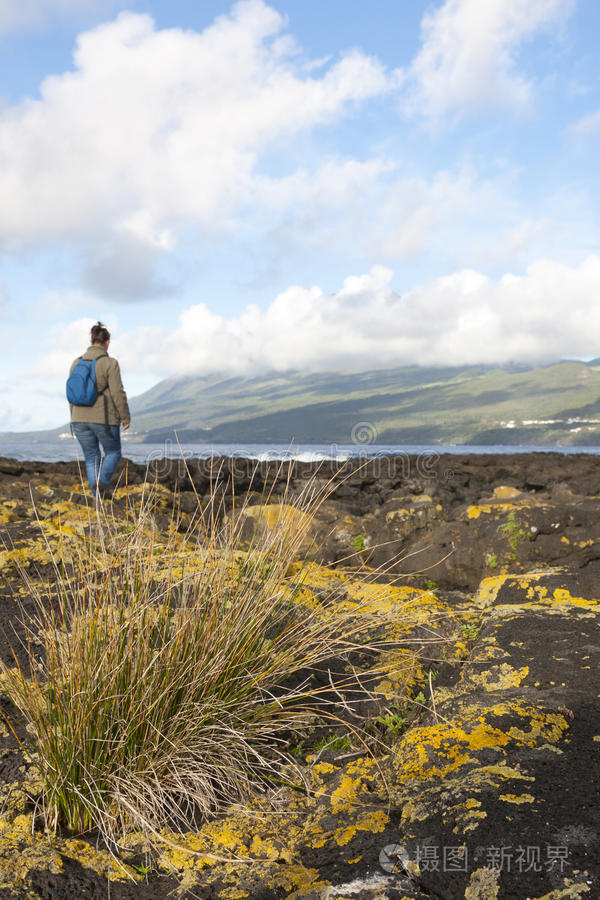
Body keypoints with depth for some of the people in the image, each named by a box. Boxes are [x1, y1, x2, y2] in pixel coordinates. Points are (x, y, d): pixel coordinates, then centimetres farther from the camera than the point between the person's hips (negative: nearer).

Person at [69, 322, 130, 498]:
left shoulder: (77, 363, 6)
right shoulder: (110, 363, -9)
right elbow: (118, 393, -13)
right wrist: (125, 417, -3)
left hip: (81, 419, 4)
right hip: (104, 419, -4)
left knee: (91, 458, 12)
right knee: (113, 452, 16)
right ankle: (102, 481, -8)